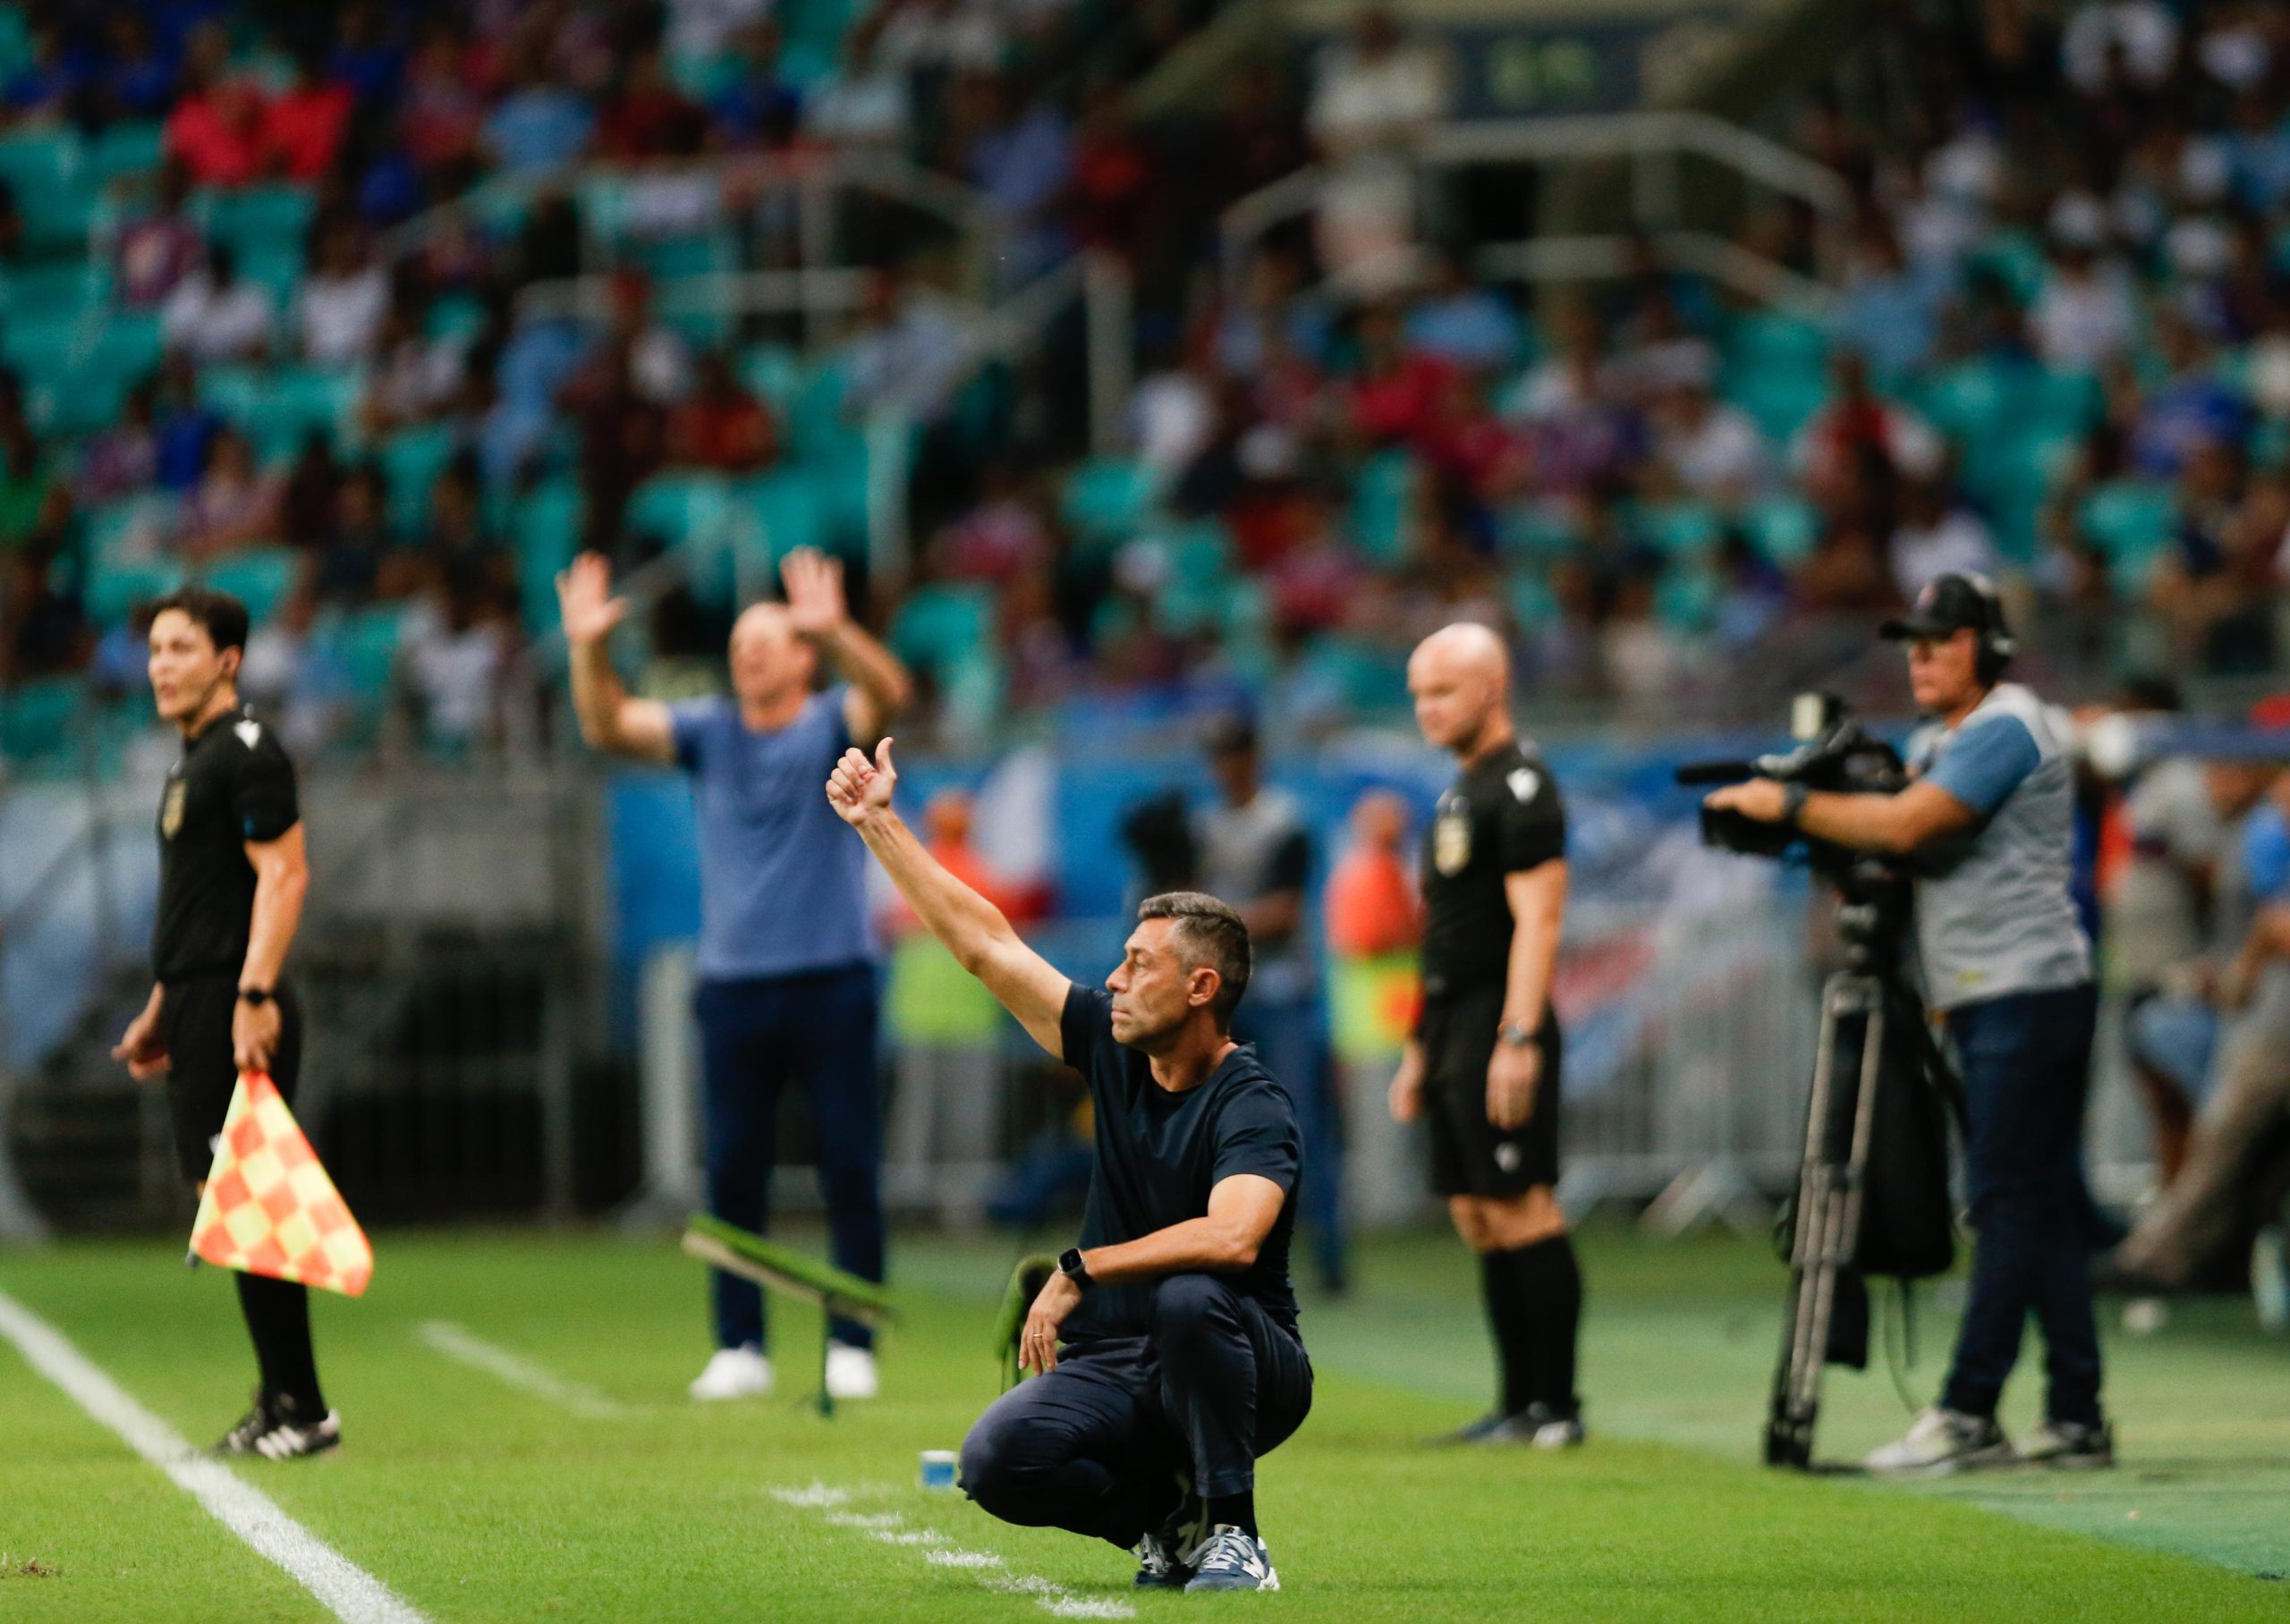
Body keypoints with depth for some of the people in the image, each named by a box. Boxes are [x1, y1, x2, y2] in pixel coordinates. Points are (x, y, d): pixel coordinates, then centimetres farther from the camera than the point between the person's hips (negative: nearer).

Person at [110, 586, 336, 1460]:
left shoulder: (246, 751, -9)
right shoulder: (191, 762, 21)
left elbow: (283, 875, -17)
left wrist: (253, 996, -25)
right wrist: (161, 1011, 25)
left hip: (238, 1013, -10)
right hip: (197, 1008, 10)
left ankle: (302, 1410, -10)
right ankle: (279, 1406, 12)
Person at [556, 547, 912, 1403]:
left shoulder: (833, 725, 2)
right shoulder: (707, 733, 11)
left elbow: (889, 692, -19)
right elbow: (609, 726, 0)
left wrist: (835, 631, -38)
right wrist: (588, 651, -19)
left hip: (832, 985, -3)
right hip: (734, 988, 3)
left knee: (850, 1170, -3)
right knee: (732, 1171, 2)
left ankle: (852, 1345, 2)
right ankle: (739, 1348, 8)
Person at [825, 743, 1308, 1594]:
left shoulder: (1252, 1107, -17)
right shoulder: (1113, 1050, 4)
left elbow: (1232, 1238, -35)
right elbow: (985, 941, 11)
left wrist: (1079, 1271, -30)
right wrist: (879, 824, 12)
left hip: (1248, 1371, -5)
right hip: (1112, 1369, 5)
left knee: (1189, 1299, -39)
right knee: (997, 1460, -24)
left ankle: (1231, 1536, -19)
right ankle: (1167, 1516, 5)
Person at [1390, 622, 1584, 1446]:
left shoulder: (1520, 787, -10)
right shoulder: (1460, 791, 20)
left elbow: (1537, 921, -18)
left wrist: (1519, 1037, -25)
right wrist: (1420, 1050, 23)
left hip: (1498, 1024, -10)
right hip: (1453, 1026, 10)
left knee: (1522, 1209, -10)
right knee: (1479, 1218, 8)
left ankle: (1556, 1405, -9)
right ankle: (1519, 1404, 11)